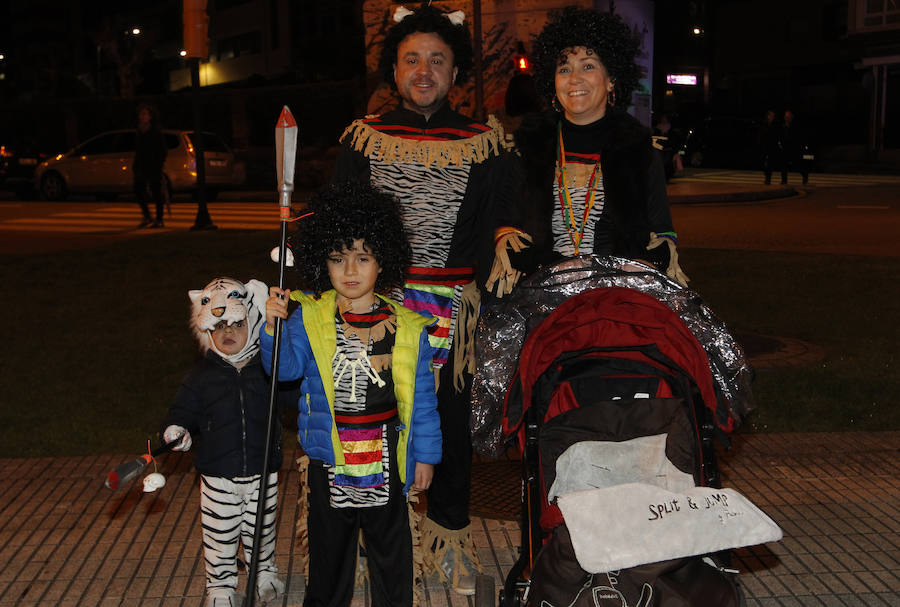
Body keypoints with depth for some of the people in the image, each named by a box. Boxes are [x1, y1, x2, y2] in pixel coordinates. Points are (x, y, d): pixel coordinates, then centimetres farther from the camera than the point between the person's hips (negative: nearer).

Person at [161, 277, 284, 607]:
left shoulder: (267, 369, -2)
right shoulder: (202, 375, -2)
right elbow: (183, 410, 3)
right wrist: (177, 430, -18)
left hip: (262, 471, 1)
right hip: (218, 474, -1)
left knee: (261, 529, 16)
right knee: (220, 534, 8)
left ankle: (265, 574, 39)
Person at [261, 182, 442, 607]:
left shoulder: (407, 327, -5)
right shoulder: (309, 319, -3)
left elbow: (421, 396, 0)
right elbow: (286, 368, -10)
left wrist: (425, 455, 3)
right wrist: (273, 326, -26)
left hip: (386, 459, 0)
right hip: (329, 457, 1)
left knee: (391, 548, 15)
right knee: (329, 545, 17)